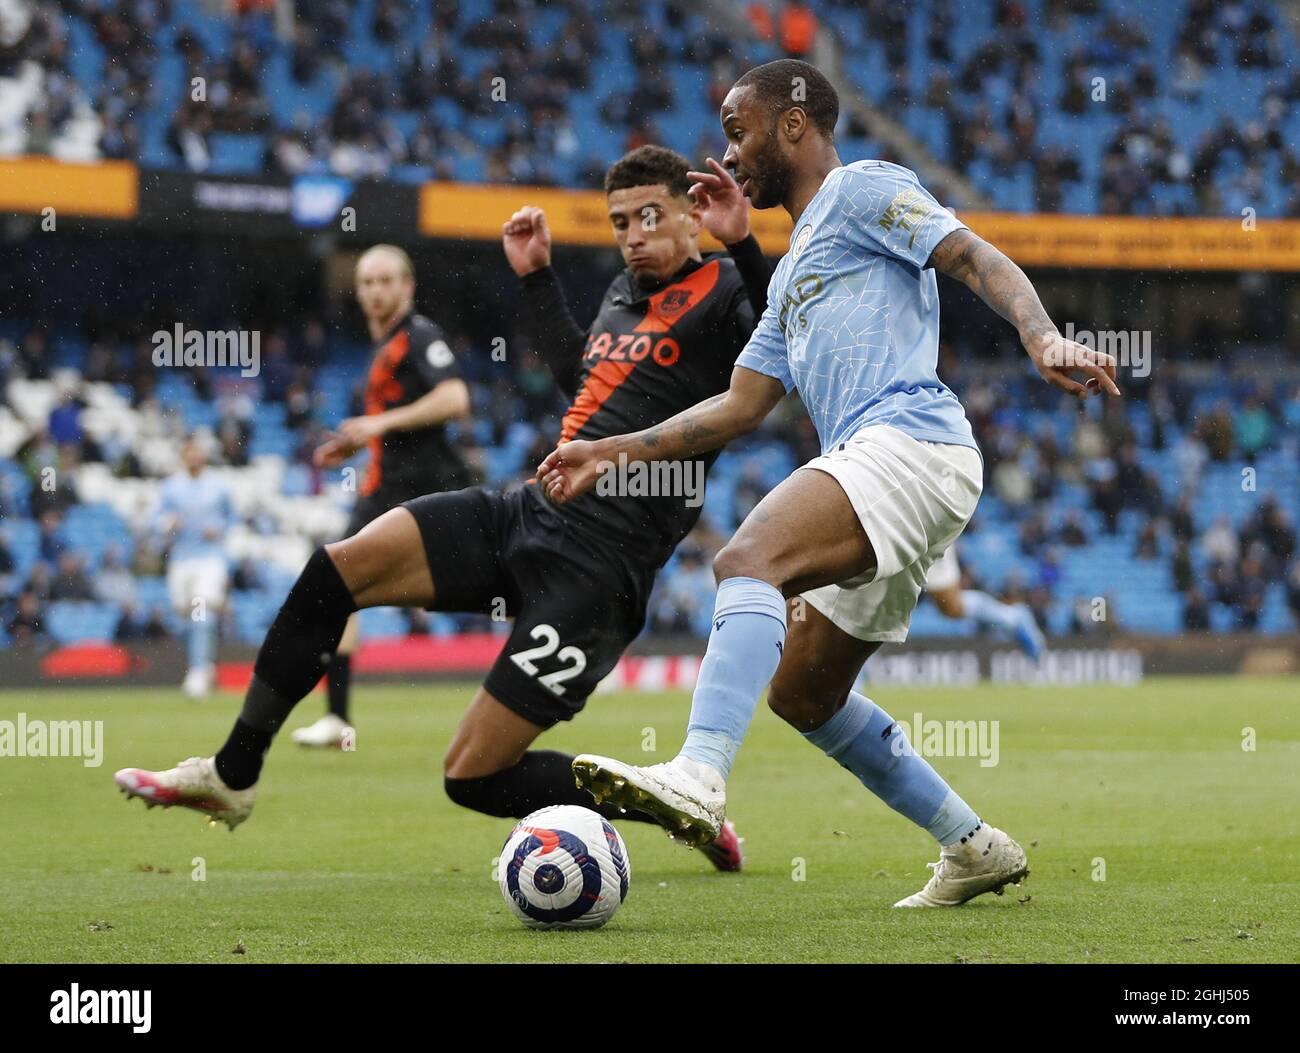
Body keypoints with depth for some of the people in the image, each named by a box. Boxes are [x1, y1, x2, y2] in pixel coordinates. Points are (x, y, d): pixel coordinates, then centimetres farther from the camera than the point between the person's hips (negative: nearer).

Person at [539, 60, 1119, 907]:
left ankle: (700, 775, -48)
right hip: (874, 465, 10)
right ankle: (974, 848, 18)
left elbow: (981, 261, -7)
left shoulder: (860, 189, 6)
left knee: (750, 559, -30)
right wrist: (614, 453, 23)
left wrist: (1043, 339, -25)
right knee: (804, 693, 12)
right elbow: (739, 407, 30)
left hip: (911, 441, -10)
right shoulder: (794, 272, 32)